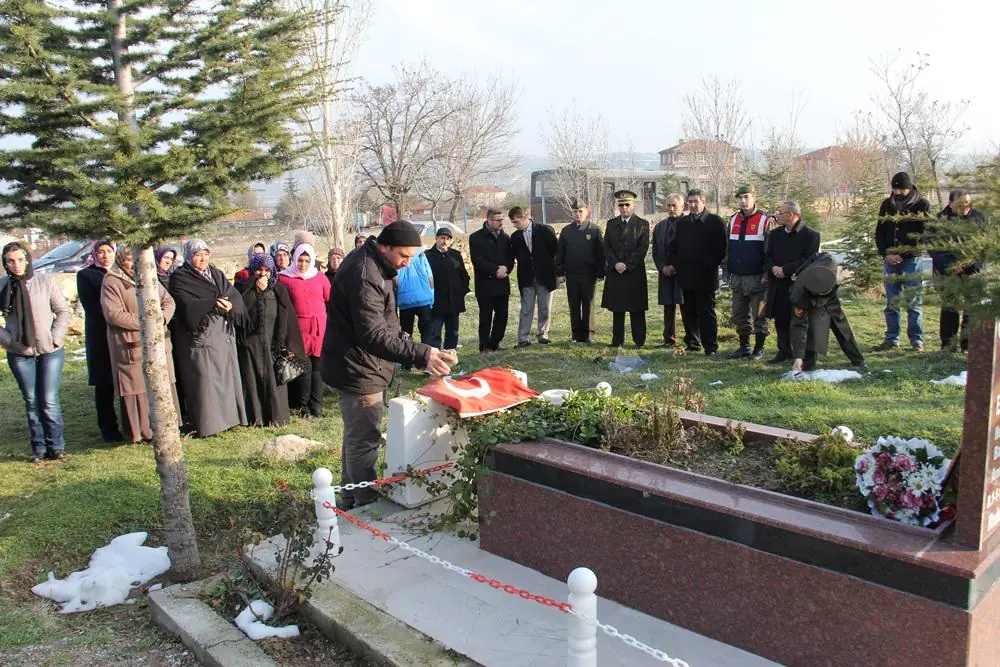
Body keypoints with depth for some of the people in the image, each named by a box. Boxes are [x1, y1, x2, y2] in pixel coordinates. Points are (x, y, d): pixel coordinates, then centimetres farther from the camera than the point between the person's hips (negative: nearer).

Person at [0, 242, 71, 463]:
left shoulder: (45, 281, -5)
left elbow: (63, 311, 0)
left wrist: (55, 339, -8)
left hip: (50, 352, -1)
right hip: (19, 354, 1)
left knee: (49, 401, -1)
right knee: (31, 402, 8)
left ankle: (56, 447, 10)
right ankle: (38, 449, 17)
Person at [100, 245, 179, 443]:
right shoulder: (112, 282, -4)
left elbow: (168, 301, 15)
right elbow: (114, 314, -15)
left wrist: (161, 318, -6)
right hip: (132, 346, -6)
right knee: (138, 389, -1)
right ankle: (142, 432, 8)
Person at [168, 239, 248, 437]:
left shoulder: (217, 274, 18)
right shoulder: (180, 278, -1)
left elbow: (235, 295, 5)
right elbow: (186, 304, -16)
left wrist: (229, 305, -17)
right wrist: (214, 304, -24)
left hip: (223, 335, 6)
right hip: (200, 336, -6)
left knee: (226, 376, 7)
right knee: (203, 380, -6)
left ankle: (226, 417, 14)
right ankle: (206, 423, -2)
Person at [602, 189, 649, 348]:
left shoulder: (642, 224, 3)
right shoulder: (611, 224, 13)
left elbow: (643, 248, -5)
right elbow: (606, 247, 6)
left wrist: (627, 265, -13)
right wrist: (615, 264, -9)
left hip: (635, 273, -3)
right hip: (614, 272, 3)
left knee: (637, 310, -1)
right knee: (617, 309, 5)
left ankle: (639, 341, 4)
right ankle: (617, 340, 11)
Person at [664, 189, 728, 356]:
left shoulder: (715, 222, -3)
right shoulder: (682, 223, 14)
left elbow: (722, 248, -6)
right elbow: (673, 245, 18)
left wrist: (710, 265, -11)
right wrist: (671, 263, 6)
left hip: (705, 277, -5)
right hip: (685, 276, 5)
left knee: (706, 313, -2)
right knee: (688, 313, 10)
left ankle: (710, 347, 4)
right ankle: (692, 344, 20)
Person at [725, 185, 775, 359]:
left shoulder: (765, 220, -6)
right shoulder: (734, 219, 12)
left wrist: (767, 273, -13)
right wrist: (728, 270, 14)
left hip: (757, 278, -6)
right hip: (737, 277, 6)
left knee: (758, 315, 1)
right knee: (739, 314, 9)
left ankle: (759, 348, 10)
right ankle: (744, 347, 19)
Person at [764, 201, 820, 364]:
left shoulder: (811, 235, -6)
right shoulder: (775, 234, 13)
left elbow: (808, 260, -13)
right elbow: (767, 256, 10)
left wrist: (785, 269, -17)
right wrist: (773, 268, -11)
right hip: (778, 285, 5)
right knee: (781, 320, 8)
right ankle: (784, 351, 19)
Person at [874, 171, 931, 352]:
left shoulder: (922, 204, -1)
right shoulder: (887, 205, 10)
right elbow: (879, 232, 11)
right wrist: (885, 254, -4)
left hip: (912, 260, -4)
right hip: (891, 260, 4)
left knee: (914, 302, -2)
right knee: (891, 303, 7)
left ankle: (917, 340, 5)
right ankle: (892, 339, 14)